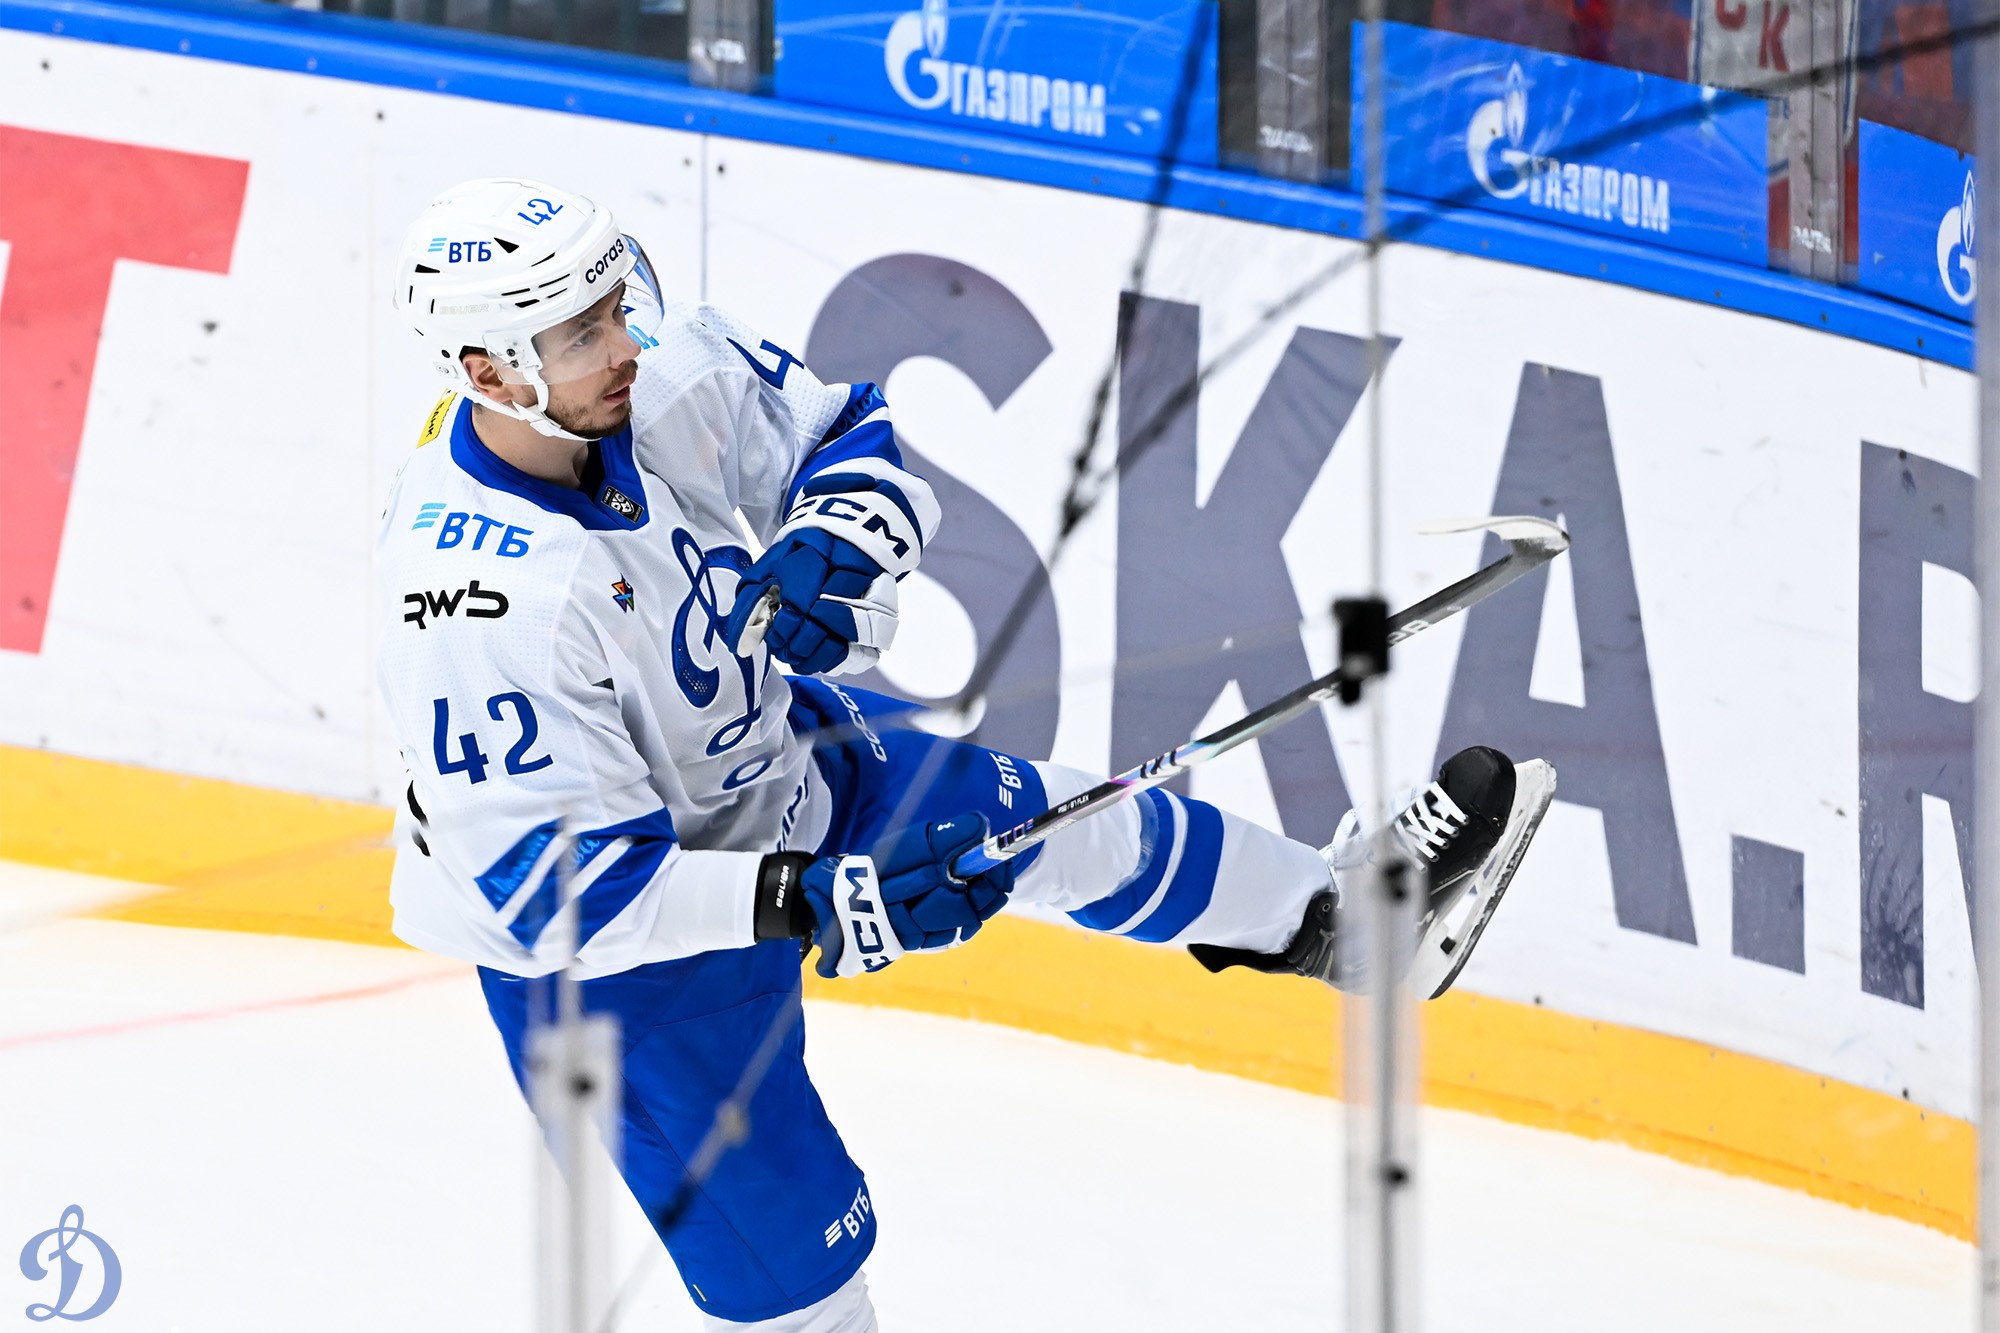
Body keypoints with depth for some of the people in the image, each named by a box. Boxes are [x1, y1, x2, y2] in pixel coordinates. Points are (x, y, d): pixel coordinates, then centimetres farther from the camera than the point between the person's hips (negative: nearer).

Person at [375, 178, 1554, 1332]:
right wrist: (812, 903, -41)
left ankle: (1330, 911, 47)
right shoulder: (476, 608, -39)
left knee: (1036, 823, 22)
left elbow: (854, 439, -2)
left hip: (756, 751, 7)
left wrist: (832, 548, -26)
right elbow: (560, 886, -37)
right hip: (608, 940, -7)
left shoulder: (659, 374, -20)